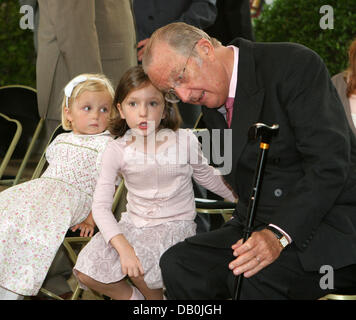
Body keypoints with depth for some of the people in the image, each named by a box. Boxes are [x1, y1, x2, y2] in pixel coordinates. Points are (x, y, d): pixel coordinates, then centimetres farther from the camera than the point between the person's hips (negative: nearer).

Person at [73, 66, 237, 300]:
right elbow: (101, 206, -15)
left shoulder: (185, 141, -8)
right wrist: (123, 247, -29)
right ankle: (132, 297, 12)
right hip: (134, 224, 3)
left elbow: (206, 176, 13)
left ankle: (155, 297, 4)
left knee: (139, 264, -32)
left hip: (175, 225, -2)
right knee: (86, 272, -17)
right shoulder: (117, 151, -9)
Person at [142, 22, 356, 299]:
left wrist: (279, 235, -29)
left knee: (251, 277, -32)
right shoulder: (212, 104, 11)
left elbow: (329, 164, -21)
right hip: (261, 226, 8)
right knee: (177, 264, -13)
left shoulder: (295, 64, -15)